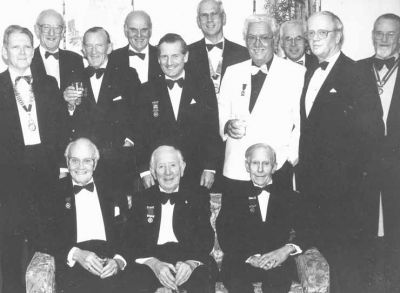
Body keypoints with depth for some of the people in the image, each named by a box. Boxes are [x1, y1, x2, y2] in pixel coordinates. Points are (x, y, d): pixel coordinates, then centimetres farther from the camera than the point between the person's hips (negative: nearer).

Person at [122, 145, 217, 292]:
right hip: (150, 259, 1)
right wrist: (153, 263, -17)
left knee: (204, 277, -32)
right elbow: (131, 240, 4)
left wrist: (191, 263, -19)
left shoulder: (198, 194, 13)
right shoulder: (142, 199, 15)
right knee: (135, 278, -31)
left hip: (190, 257, 0)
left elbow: (206, 237, 3)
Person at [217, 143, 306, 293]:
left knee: (277, 280, -34)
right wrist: (250, 257, -15)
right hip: (240, 262, 0)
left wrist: (288, 249, -15)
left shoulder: (289, 197, 15)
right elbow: (225, 238, 3)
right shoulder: (233, 195, 13)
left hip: (277, 264, 0)